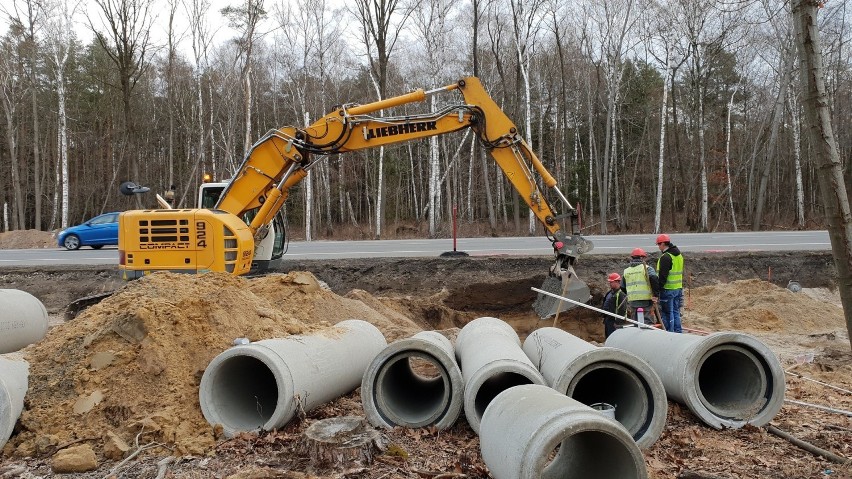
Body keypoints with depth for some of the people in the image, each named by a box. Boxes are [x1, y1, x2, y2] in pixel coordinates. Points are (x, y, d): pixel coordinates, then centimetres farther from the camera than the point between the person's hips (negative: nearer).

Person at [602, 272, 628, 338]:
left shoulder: (621, 294, -16)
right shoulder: (609, 292, 15)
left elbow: (622, 310, -20)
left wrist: (617, 322, -21)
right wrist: (604, 318, 22)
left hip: (613, 321, -10)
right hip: (607, 319, 10)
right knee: (607, 337, 16)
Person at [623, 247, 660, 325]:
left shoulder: (626, 271, 15)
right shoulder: (647, 268, -2)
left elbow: (623, 288, 20)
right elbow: (654, 279, -19)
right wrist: (656, 296, -13)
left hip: (632, 301, 5)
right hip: (646, 300, -5)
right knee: (646, 321, -5)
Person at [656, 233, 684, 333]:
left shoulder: (665, 257, -17)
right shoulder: (679, 255, 14)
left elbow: (662, 275, -20)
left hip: (668, 289, -9)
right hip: (678, 288, 9)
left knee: (668, 313, -3)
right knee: (676, 312, 15)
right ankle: (678, 332, 19)